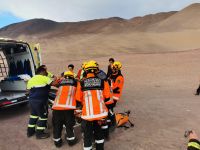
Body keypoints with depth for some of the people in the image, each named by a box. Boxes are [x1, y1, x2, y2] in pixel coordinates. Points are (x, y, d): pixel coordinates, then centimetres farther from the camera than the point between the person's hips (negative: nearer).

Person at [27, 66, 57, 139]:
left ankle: (30, 131, 33)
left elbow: (29, 90, 15)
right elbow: (54, 83, -14)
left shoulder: (31, 79, 15)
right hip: (40, 101, -8)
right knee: (43, 116, 6)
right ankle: (39, 133, 14)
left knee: (33, 115, 23)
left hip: (31, 100, 8)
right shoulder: (44, 78, -7)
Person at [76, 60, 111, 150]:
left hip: (87, 113, -2)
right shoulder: (102, 82, -4)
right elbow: (107, 97, 3)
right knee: (98, 131, 26)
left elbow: (78, 99, 2)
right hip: (100, 112, 3)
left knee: (87, 135, 14)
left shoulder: (81, 83, -6)